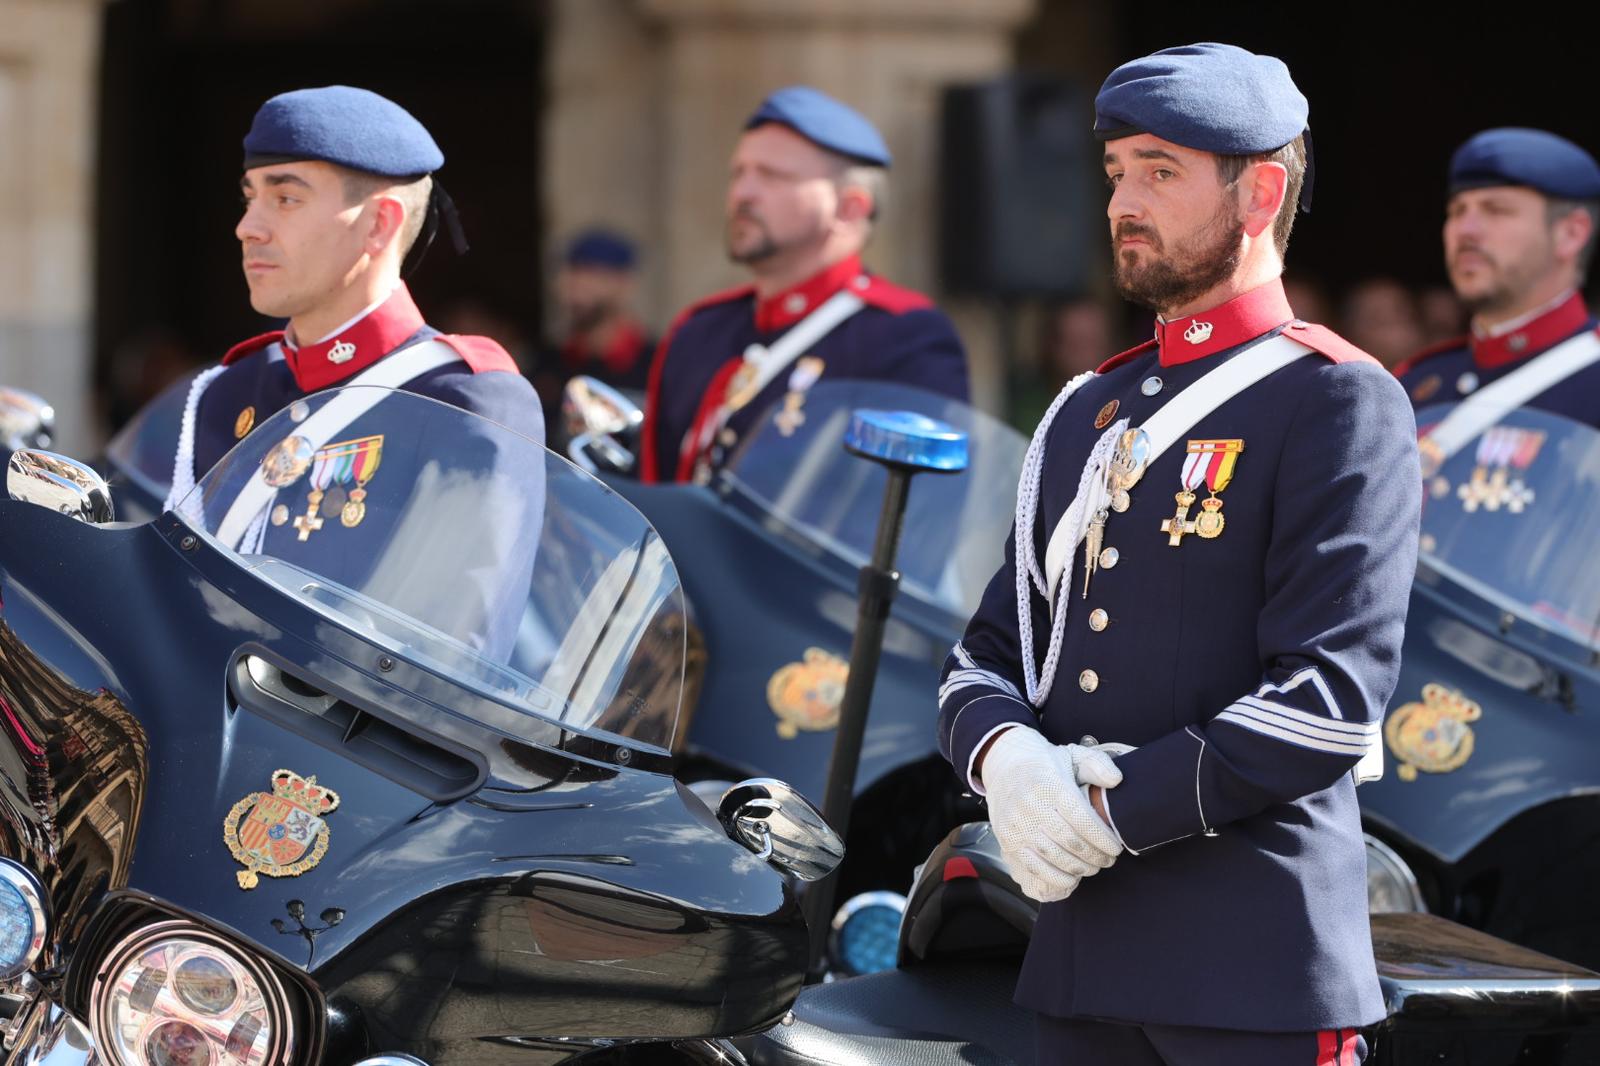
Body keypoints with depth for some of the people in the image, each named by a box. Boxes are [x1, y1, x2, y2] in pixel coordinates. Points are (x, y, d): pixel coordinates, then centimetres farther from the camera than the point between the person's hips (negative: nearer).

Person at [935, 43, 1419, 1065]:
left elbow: (1332, 698, -14)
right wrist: (1003, 756, -6)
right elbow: (988, 656, 17)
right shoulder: (1087, 414, 18)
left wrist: (1115, 807, -15)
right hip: (1084, 961, 7)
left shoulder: (1341, 404, -5)